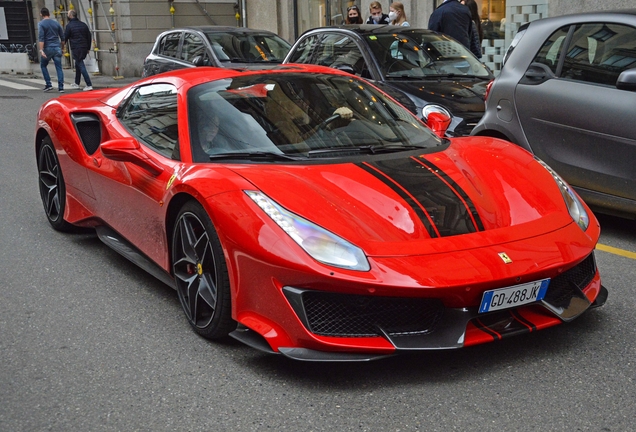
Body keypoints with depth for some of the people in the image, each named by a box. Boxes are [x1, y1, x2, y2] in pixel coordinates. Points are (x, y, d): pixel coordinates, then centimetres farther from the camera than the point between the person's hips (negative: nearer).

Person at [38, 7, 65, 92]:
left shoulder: (41, 24, -4)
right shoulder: (56, 23, 9)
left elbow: (41, 38, -14)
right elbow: (62, 37, 12)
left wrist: (41, 50, -18)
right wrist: (62, 48, 22)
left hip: (47, 48, -3)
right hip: (57, 48, 3)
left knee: (43, 66, 16)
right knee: (59, 68, 1)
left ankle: (48, 84, 8)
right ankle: (61, 87, -6)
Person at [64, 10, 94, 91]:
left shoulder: (69, 26, -8)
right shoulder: (83, 25, 10)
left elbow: (65, 38, -2)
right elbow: (89, 37, 13)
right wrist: (88, 48, 20)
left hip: (76, 49, -7)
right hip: (84, 48, 7)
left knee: (81, 66, -8)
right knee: (78, 65, 21)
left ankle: (89, 85, -16)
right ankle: (77, 83, 31)